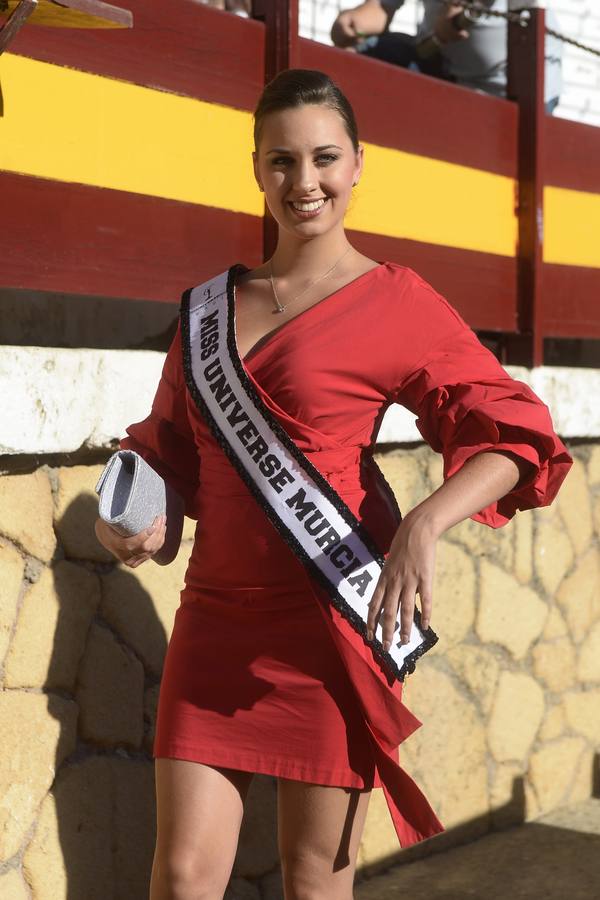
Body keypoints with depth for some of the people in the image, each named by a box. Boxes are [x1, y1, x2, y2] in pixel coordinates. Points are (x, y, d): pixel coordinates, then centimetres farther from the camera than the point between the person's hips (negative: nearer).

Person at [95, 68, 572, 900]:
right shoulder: (211, 304, 12)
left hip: (333, 619, -4)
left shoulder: (395, 302, -4)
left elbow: (514, 432, -9)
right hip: (217, 613, 4)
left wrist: (423, 526, -26)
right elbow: (172, 441, 22)